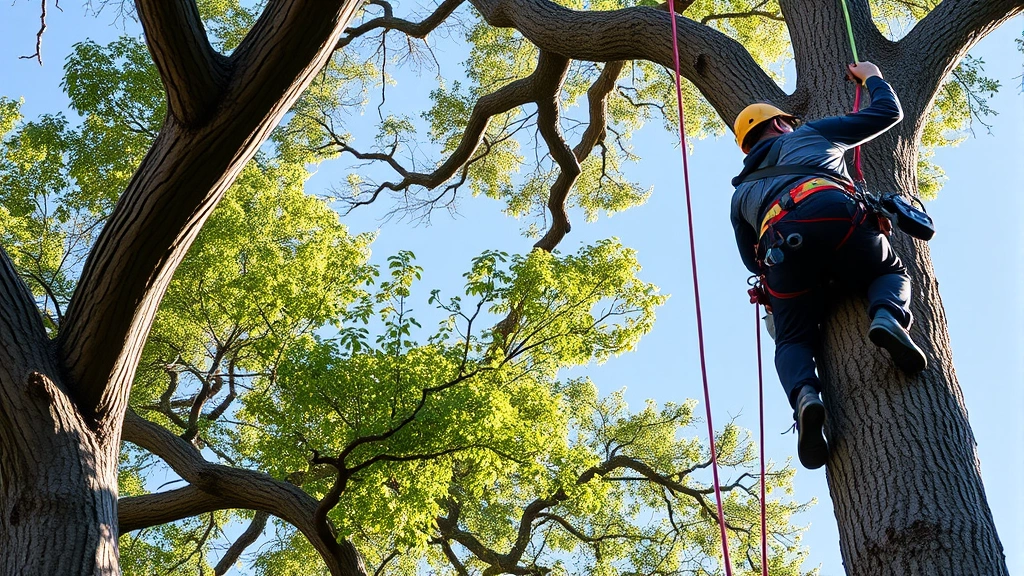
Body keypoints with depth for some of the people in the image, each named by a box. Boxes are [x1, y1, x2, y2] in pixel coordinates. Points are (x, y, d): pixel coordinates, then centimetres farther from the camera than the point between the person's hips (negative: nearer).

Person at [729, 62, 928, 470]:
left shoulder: (742, 193, 40)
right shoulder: (809, 134, 36)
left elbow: (752, 260, 40)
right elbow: (888, 113, 41)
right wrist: (871, 76, 60)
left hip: (780, 240, 1)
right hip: (835, 214, -1)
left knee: (794, 340, 9)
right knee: (892, 274, 22)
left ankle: (805, 397, -25)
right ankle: (887, 317, -15)